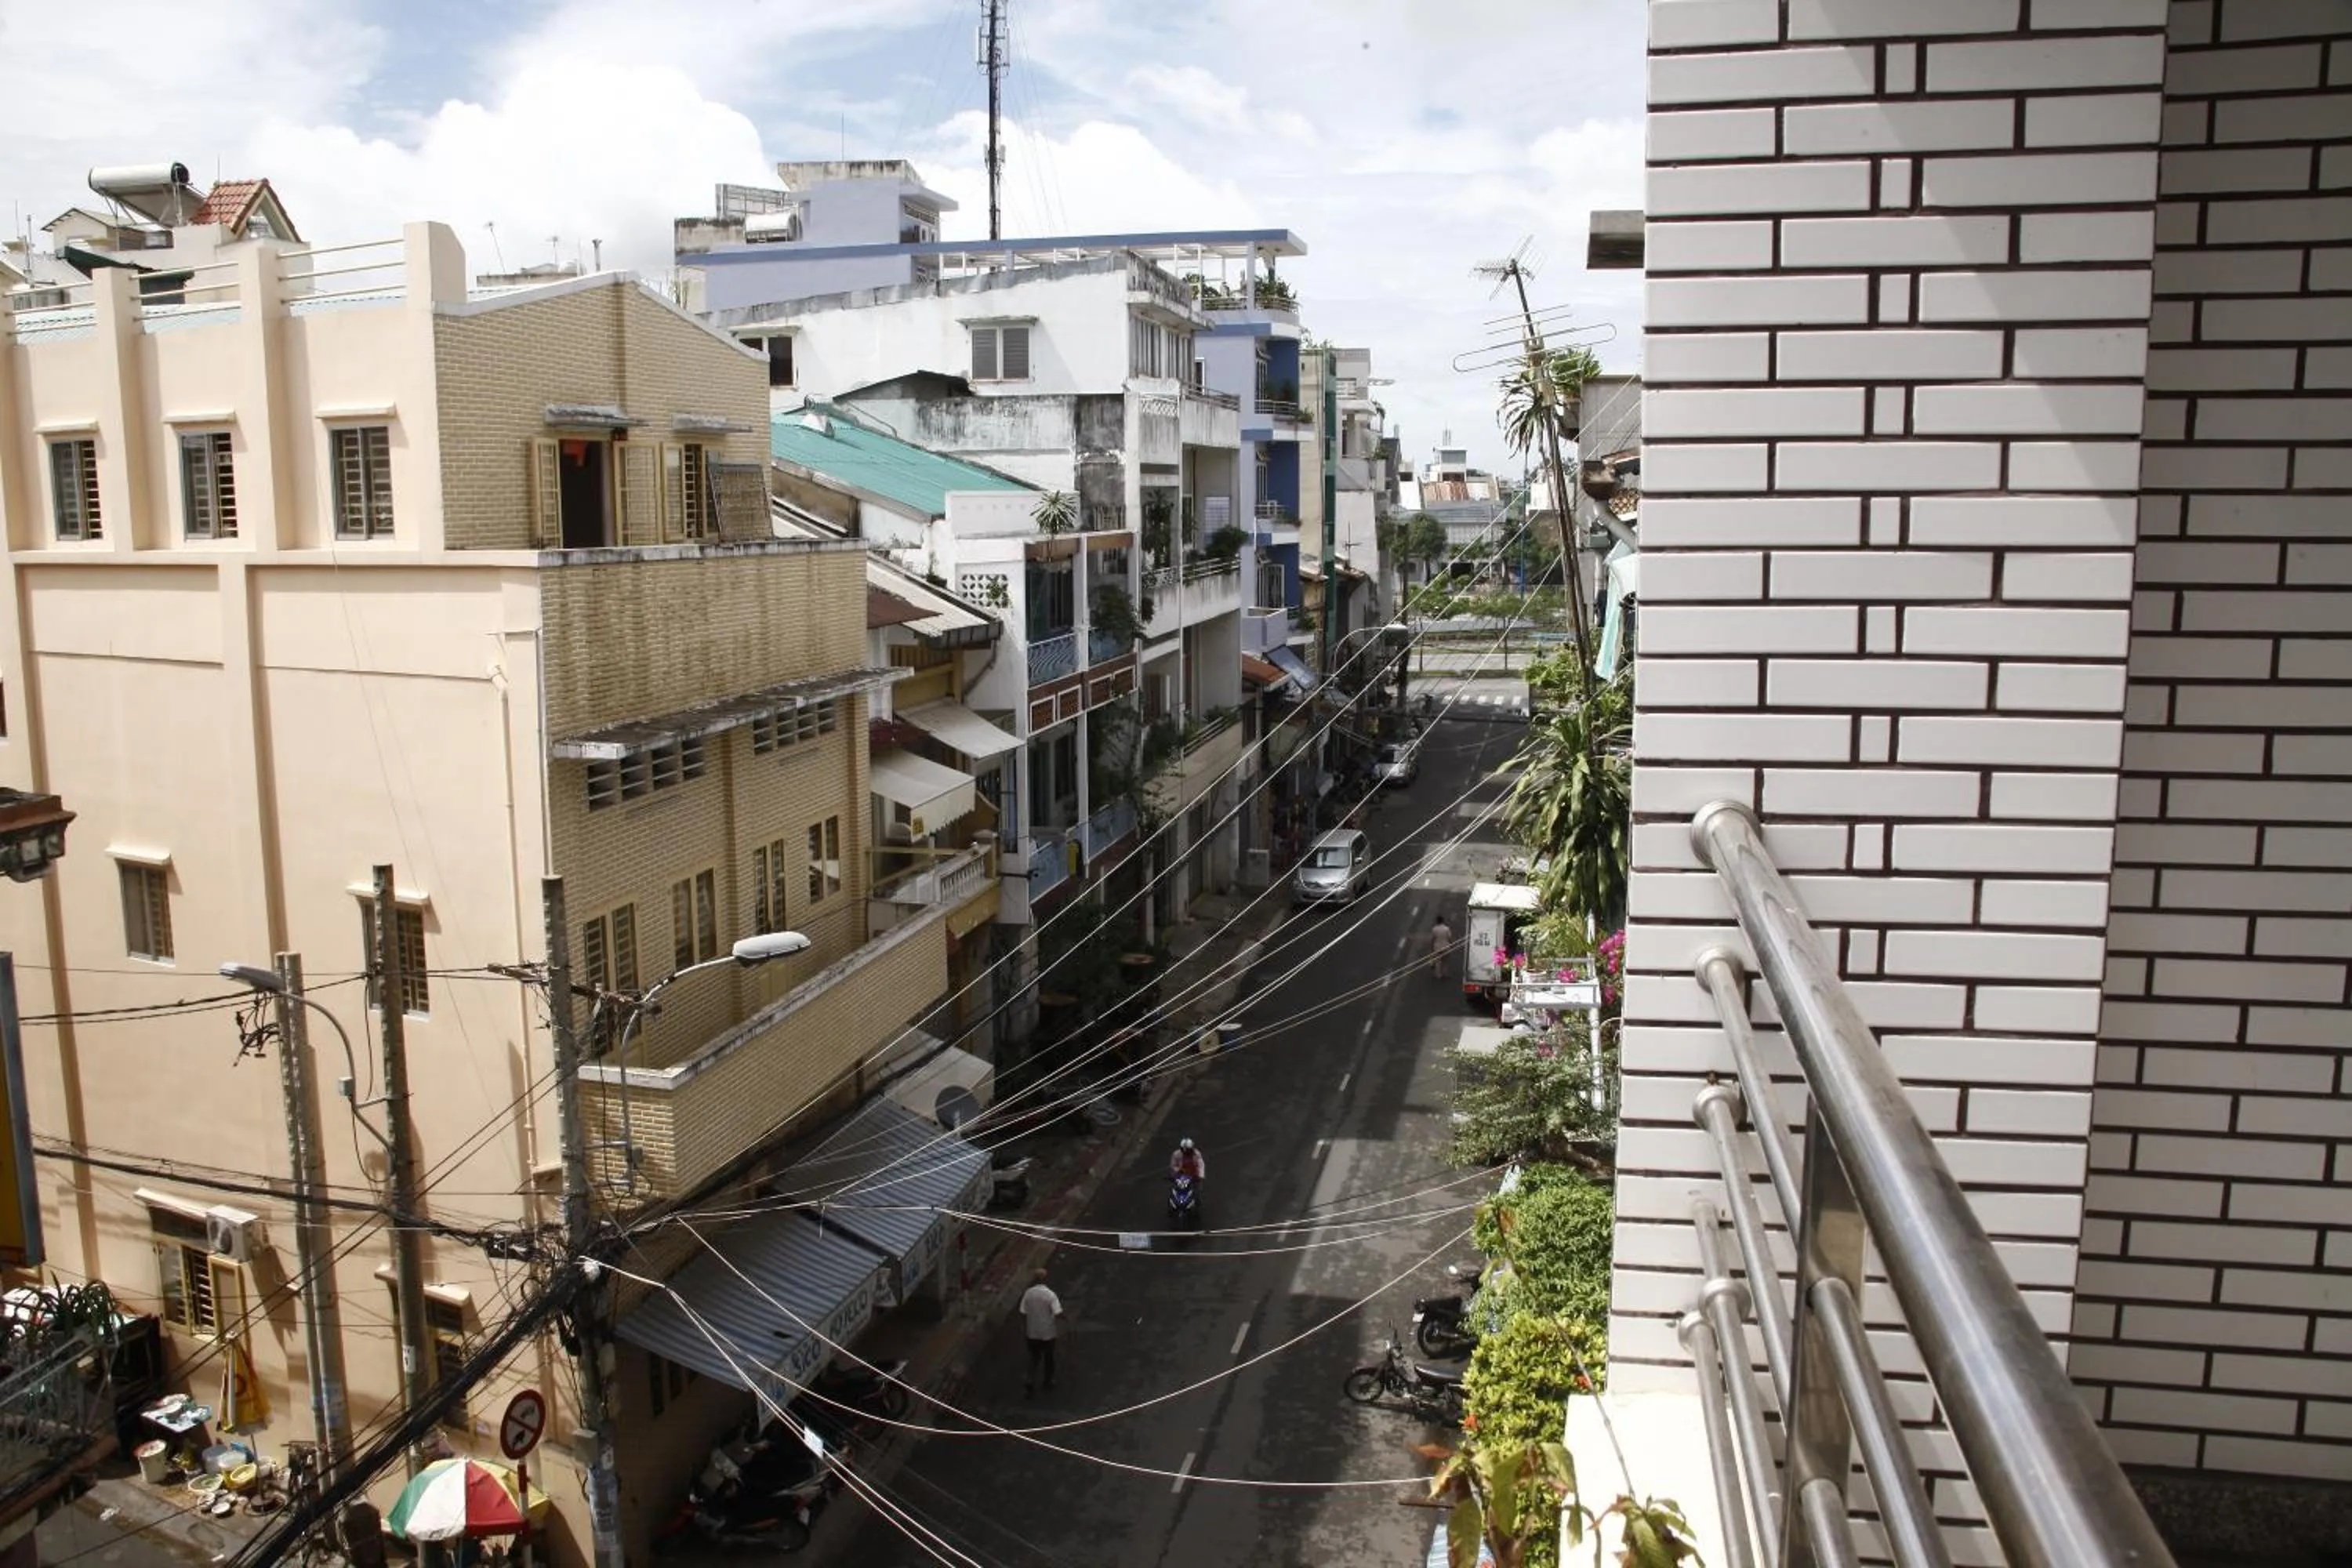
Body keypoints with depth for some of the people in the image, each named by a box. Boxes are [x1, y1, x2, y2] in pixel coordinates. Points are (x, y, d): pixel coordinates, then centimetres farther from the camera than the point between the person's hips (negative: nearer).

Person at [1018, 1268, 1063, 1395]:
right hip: (1048, 1332, -2)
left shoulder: (1028, 1293, -9)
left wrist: (1023, 1328, 11)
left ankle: (1030, 1382, 6)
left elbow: (1023, 1313, -3)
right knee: (1048, 1357, 17)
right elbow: (1057, 1314, -21)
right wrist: (1059, 1331, -8)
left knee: (1034, 1357, 18)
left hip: (1032, 1332, 2)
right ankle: (1048, 1383, 30)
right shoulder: (1050, 1295, -19)